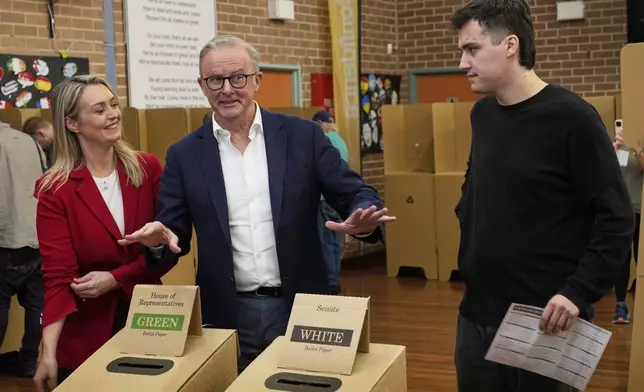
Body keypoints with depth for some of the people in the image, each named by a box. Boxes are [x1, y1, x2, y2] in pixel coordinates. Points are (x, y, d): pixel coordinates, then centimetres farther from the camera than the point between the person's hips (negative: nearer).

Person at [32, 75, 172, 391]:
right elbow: (58, 274, -15)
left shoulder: (148, 169, -1)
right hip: (86, 334, -2)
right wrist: (49, 353, -24)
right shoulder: (56, 190, -9)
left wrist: (116, 278, -15)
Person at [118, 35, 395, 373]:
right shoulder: (185, 155, 3)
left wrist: (363, 218, -24)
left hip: (299, 308, 0)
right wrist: (160, 240, -20)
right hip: (228, 315, 1)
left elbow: (355, 195, -1)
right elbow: (175, 233, 3)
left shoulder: (303, 136, 0)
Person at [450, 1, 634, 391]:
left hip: (543, 321, -6)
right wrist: (468, 260, 12)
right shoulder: (482, 114, 7)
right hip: (477, 313, 6)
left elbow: (616, 217, -14)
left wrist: (579, 292, -21)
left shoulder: (570, 117, -13)